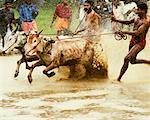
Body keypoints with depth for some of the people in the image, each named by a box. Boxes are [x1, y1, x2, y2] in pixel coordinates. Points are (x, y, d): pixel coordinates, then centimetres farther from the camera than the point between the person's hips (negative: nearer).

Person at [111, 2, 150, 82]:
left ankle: (119, 78, -13)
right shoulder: (137, 19, 4)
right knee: (133, 61, 20)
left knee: (127, 59, -18)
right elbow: (128, 22, 20)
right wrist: (116, 20, 5)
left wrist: (124, 32, -35)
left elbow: (137, 33, -32)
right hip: (133, 41, 9)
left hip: (140, 43, -9)